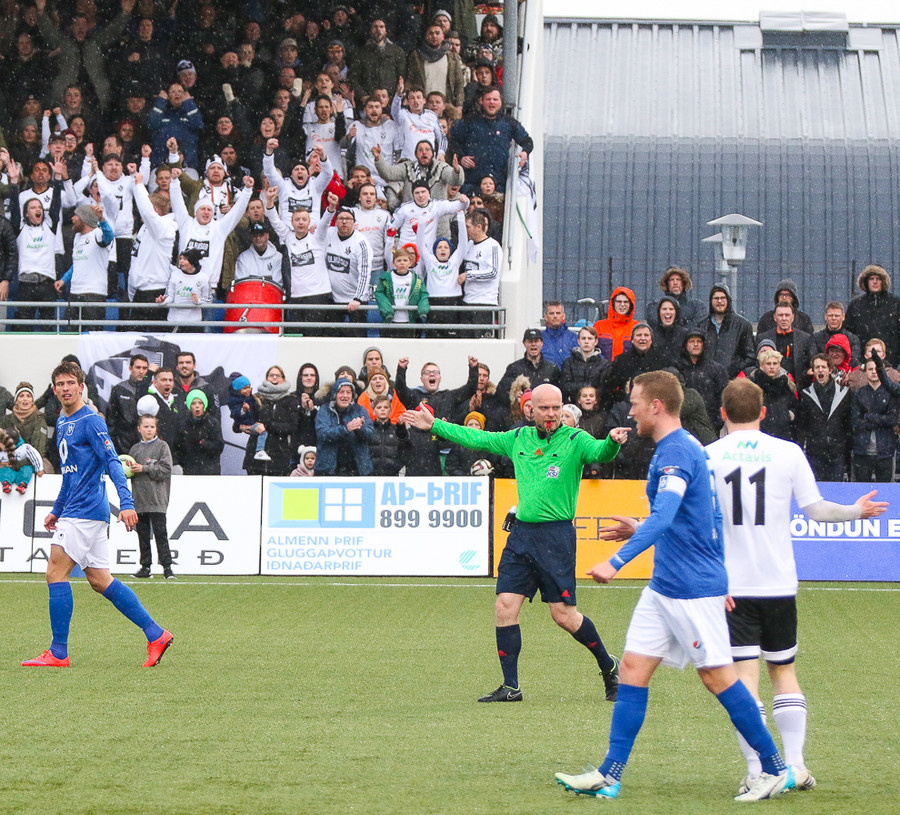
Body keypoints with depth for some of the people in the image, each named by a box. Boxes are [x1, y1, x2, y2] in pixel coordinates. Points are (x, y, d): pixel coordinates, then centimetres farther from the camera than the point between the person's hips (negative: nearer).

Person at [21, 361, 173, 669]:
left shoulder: (90, 422, -10)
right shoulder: (62, 423, 18)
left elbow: (112, 462, -19)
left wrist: (126, 503, -30)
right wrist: (56, 510, 29)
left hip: (86, 512, -9)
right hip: (74, 512, 9)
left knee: (56, 573, -9)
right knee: (99, 580, 8)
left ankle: (58, 653, -6)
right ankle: (155, 634, 10)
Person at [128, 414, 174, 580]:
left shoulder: (162, 446, 1)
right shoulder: (135, 449, 15)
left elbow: (166, 470, -8)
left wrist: (144, 469, -12)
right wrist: (129, 470, -5)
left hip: (157, 499, -5)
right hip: (139, 499, 5)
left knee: (160, 533, -8)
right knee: (142, 534, 7)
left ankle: (167, 567, -7)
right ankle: (145, 567, 12)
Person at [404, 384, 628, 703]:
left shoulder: (574, 440, -5)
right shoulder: (519, 438, 11)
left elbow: (598, 452, -24)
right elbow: (477, 438, 22)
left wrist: (612, 442, -47)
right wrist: (434, 425, 24)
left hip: (556, 534, -5)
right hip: (521, 533, 5)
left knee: (563, 614, -6)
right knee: (505, 605, -2)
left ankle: (608, 665, 17)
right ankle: (510, 687, 6)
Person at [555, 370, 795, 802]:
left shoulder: (677, 451, -17)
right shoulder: (684, 448, 15)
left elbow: (663, 517, -31)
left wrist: (617, 562, -35)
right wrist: (640, 531, 22)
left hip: (694, 588, -10)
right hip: (664, 586, 10)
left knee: (717, 675, -4)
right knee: (633, 670, 4)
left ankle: (776, 770, 7)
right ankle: (609, 775, 4)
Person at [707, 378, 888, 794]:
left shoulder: (706, 456, -1)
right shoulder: (788, 452, 0)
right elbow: (816, 510, 1)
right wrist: (858, 511, 19)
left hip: (730, 585, -1)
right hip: (778, 583, 1)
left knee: (744, 675, -2)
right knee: (783, 671, 15)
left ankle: (757, 772, -9)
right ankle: (795, 764, 9)